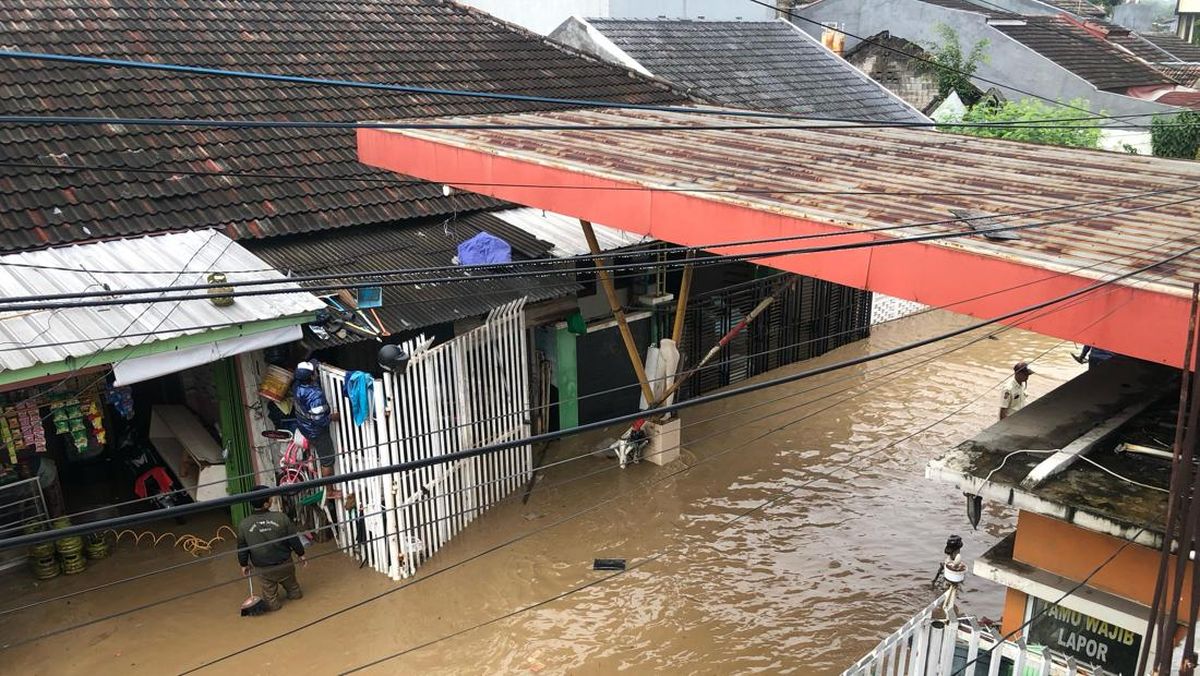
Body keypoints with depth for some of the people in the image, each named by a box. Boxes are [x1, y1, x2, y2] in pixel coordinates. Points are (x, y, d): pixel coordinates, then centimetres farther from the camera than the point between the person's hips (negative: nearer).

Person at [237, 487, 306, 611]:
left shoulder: (243, 525, -14)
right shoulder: (281, 518, -17)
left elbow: (242, 548, -1)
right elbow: (294, 539, -7)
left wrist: (244, 564, 16)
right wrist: (301, 554, 9)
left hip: (263, 568, 0)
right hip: (285, 563, 0)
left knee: (269, 590, 21)